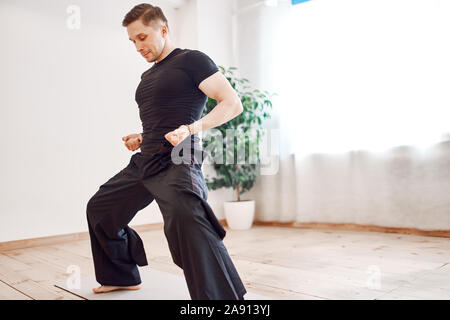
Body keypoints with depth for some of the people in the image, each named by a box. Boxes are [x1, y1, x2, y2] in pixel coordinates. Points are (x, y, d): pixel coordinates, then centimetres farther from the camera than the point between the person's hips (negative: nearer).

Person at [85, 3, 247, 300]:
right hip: (145, 161, 10)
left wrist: (192, 128, -26)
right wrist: (141, 138, 14)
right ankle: (123, 277, 36)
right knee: (99, 208, 21)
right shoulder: (148, 76, 22)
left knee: (187, 220, -36)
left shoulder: (192, 60, -4)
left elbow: (233, 103, -13)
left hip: (176, 162, -10)